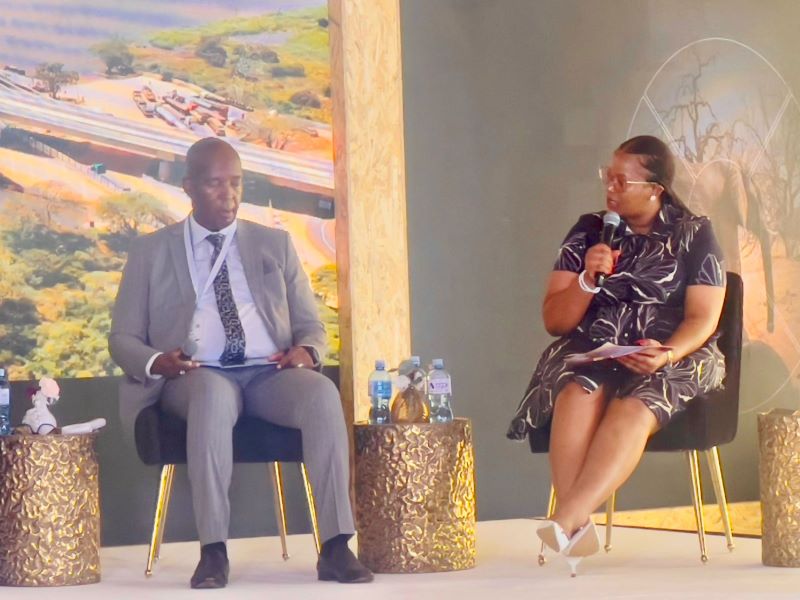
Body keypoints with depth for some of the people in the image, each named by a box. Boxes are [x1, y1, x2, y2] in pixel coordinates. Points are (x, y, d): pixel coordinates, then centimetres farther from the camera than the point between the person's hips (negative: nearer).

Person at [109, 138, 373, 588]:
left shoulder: (276, 244, 20)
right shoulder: (151, 251, 14)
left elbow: (311, 326, 18)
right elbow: (123, 337, 12)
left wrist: (306, 350, -8)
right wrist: (155, 361, -12)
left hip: (270, 374, 2)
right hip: (197, 377, -2)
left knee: (322, 392, -33)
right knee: (213, 393, -40)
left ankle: (336, 547, -35)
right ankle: (213, 552, -39)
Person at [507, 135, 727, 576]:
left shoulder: (694, 236, 7)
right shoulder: (588, 233, 14)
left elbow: (702, 319, -1)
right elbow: (554, 321, 12)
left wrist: (667, 354, -22)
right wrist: (588, 280, -7)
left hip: (674, 360, -2)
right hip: (591, 354, 2)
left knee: (632, 408, -37)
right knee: (579, 395, -35)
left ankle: (565, 521, -49)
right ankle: (576, 528, -45)